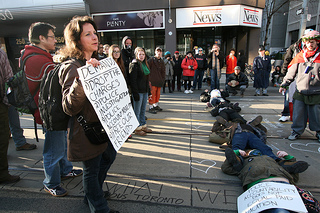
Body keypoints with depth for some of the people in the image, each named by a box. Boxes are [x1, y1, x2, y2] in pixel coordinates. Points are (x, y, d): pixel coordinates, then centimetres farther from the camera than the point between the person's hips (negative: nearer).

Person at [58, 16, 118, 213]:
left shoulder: (96, 61, 9)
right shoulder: (71, 67, -19)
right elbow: (69, 107, -29)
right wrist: (82, 78, -40)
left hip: (103, 124, 10)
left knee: (109, 156, 26)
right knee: (91, 170, 8)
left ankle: (91, 194, 49)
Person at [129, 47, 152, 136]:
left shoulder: (145, 64, 15)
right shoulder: (134, 65, -10)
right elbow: (132, 80, -16)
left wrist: (149, 90, 15)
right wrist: (135, 93, -20)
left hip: (145, 91, 8)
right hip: (138, 91, -8)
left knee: (143, 110, 15)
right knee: (137, 111, 2)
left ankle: (143, 125, 27)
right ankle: (137, 128, 12)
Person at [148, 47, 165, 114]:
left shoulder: (162, 61, 14)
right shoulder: (151, 59, -6)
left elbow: (163, 71, 19)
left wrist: (163, 79, 9)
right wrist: (148, 78, -11)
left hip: (159, 81, 6)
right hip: (152, 80, -6)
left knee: (157, 94, 14)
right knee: (152, 94, -4)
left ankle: (156, 105, 29)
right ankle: (151, 107, 4)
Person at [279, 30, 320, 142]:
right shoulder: (299, 56, 5)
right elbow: (291, 72, 9)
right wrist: (284, 84, 6)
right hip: (300, 93, 2)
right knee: (298, 114, 5)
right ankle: (297, 131, 21)